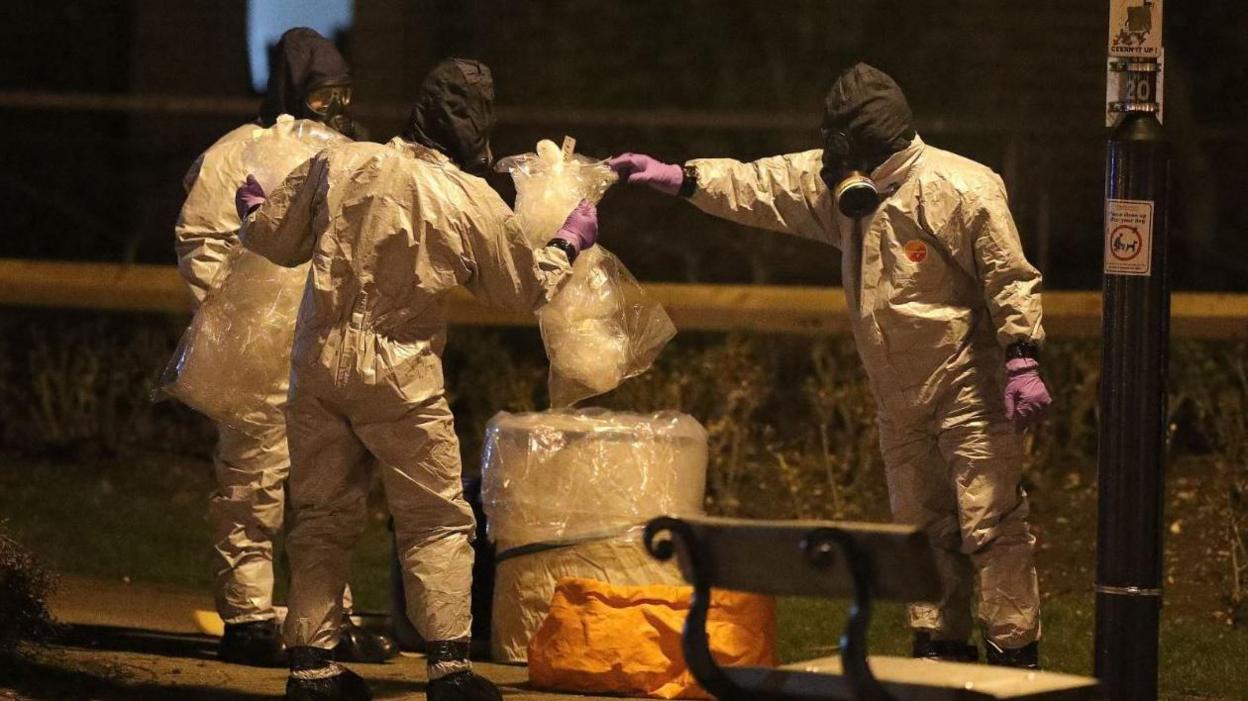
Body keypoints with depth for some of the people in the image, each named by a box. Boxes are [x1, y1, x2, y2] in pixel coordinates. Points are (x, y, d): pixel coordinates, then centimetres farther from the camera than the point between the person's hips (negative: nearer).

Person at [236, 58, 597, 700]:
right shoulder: (475, 204, -5)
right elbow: (526, 289, 10)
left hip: (319, 362, 3)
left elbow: (273, 239, 8)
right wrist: (569, 244, 28)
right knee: (437, 520, 6)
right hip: (400, 375, -3)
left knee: (323, 516, 12)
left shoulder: (338, 164, -1)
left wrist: (253, 207, 31)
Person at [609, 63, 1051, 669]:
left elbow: (1011, 278, -17)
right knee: (922, 528, 14)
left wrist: (1021, 360, -23)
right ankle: (941, 649, 23)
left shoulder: (961, 190, -16)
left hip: (970, 392, -8)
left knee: (990, 527, -9)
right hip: (901, 401, 9)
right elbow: (762, 187, 11)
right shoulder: (845, 186, 7)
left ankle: (1015, 657, -5)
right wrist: (679, 178, 4)